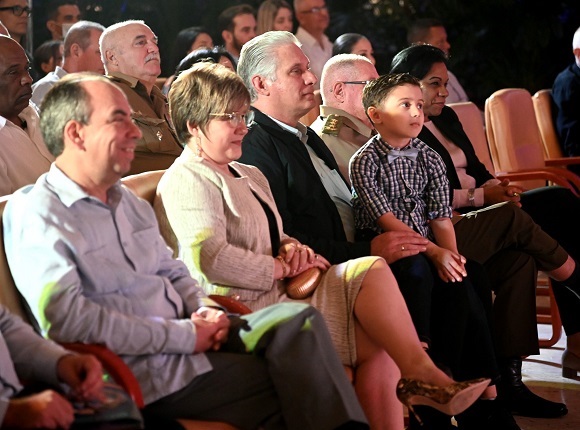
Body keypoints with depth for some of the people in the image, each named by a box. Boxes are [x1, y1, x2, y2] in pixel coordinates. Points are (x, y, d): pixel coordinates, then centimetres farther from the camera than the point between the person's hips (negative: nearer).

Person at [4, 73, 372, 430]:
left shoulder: (129, 202, 18)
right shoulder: (35, 213, -10)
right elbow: (66, 318, -21)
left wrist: (205, 309, 1)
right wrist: (183, 336, -18)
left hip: (189, 337, 8)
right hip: (143, 370, -8)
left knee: (300, 320, -14)